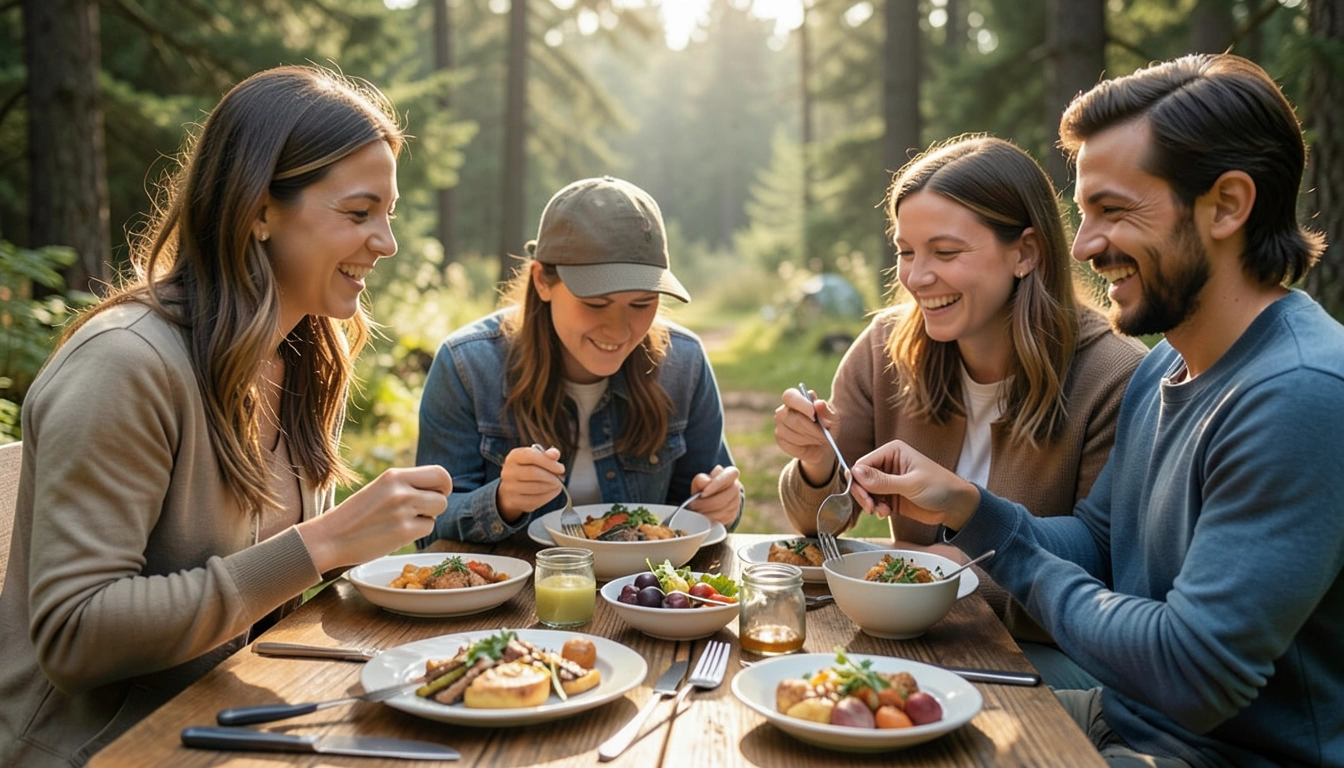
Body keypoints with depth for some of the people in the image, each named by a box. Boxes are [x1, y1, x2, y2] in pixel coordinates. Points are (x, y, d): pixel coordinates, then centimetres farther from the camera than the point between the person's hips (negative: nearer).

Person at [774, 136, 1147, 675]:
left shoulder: (1114, 381, -17)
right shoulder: (886, 350, -4)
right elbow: (818, 523, 2)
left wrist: (963, 566, -20)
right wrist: (817, 466, -19)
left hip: (1042, 653, -4)